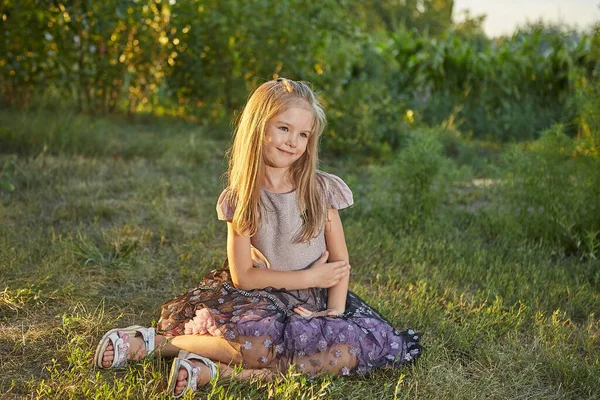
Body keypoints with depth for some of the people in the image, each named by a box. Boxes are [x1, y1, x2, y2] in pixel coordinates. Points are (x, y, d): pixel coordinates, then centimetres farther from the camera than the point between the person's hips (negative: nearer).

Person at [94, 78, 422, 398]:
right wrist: (309, 278, -11)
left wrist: (335, 311, -15)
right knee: (260, 344, -36)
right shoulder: (240, 199, -6)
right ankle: (151, 341, -18)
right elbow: (242, 275, -8)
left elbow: (340, 261, 0)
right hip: (260, 299, -3)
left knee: (349, 352, -28)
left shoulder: (322, 189, -3)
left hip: (313, 303, 3)